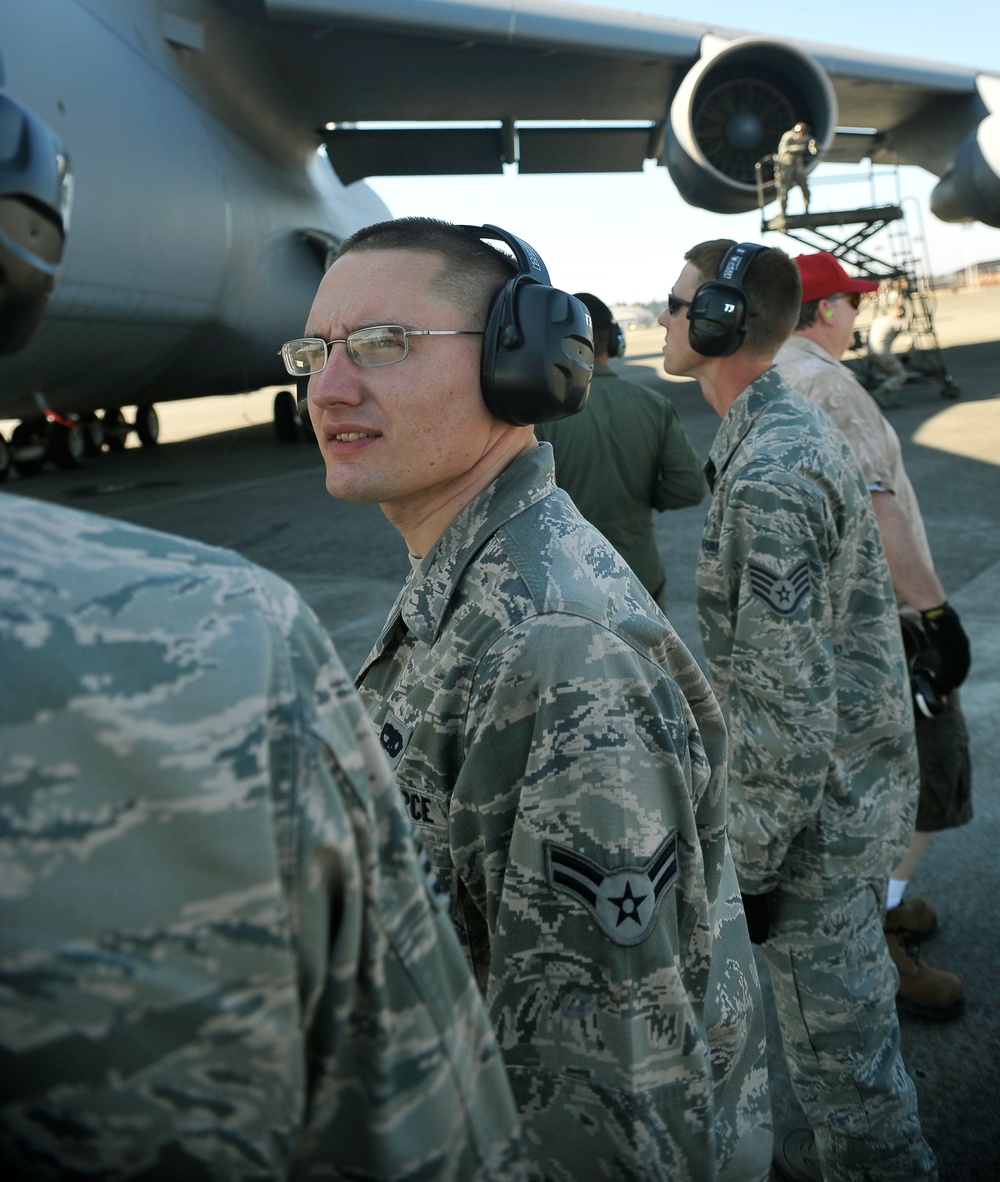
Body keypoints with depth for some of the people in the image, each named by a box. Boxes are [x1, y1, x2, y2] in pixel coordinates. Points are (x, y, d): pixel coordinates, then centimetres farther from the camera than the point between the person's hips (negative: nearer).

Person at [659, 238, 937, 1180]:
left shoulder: (767, 479, -26)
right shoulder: (797, 426, 7)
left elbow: (788, 699, -26)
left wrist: (750, 862, -17)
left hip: (816, 812, -10)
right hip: (858, 787, 10)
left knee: (837, 1049, 8)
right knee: (855, 1011, 26)